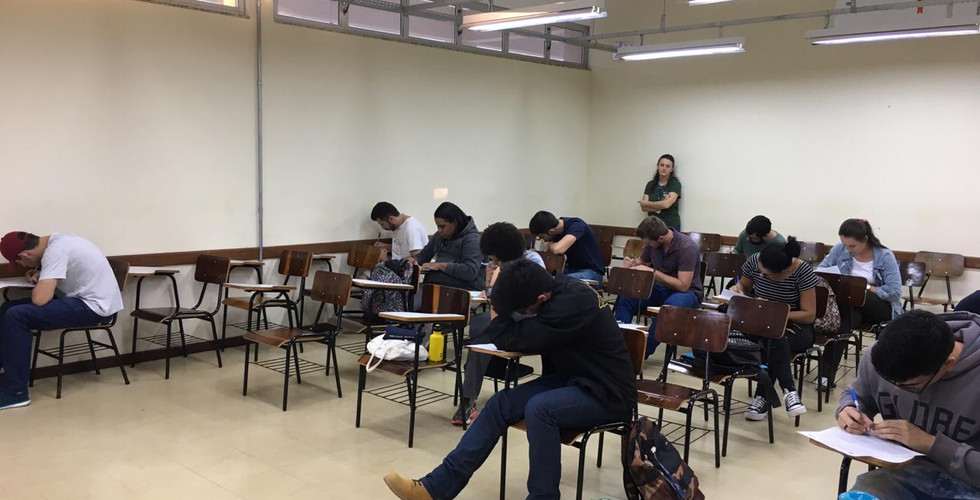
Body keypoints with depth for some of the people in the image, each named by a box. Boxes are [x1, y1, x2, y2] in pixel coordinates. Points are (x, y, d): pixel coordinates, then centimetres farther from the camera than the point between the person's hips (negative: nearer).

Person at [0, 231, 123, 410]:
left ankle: (16, 392, -10)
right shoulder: (56, 241, 8)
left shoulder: (55, 251, -21)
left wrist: (37, 284, -3)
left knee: (16, 316, -18)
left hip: (95, 307, -10)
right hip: (85, 299, 10)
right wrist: (39, 276, 8)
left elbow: (40, 299, -27)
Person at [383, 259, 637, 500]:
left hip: (606, 393, -8)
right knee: (501, 403, -10)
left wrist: (496, 307, -14)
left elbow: (510, 340, -26)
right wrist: (499, 295, -10)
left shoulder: (572, 303, -28)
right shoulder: (551, 287, -2)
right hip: (571, 378, 8)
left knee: (539, 408, -33)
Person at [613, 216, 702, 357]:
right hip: (660, 289, 6)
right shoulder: (652, 244, -3)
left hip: (687, 292, -6)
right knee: (624, 299, -20)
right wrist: (632, 263, -7)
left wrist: (653, 272, -27)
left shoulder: (687, 247, -21)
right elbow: (642, 261, 18)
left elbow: (683, 285, -25)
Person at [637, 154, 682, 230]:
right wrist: (660, 207, -13)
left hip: (671, 226, -3)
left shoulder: (675, 184, -5)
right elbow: (644, 207, 1)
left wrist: (646, 203, -4)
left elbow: (666, 204, -17)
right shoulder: (650, 184, 8)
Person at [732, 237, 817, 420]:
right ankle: (789, 391, -37)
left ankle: (763, 397, -33)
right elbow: (744, 285, 13)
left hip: (795, 325, -2)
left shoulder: (802, 271, -18)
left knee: (774, 338, -39)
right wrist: (738, 289, -12)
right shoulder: (754, 261, -9)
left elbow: (809, 315, -16)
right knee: (776, 340, -37)